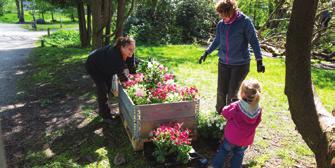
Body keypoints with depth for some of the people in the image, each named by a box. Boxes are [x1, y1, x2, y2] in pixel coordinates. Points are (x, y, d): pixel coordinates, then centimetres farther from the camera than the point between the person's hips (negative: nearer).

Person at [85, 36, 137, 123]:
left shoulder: (129, 54, -21)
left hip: (105, 68, 8)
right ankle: (105, 116, 4)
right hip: (93, 66, -8)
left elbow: (132, 68, -12)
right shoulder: (114, 54, -43)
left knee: (108, 87, 15)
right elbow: (121, 73, -38)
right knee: (102, 89, -10)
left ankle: (103, 111, 35)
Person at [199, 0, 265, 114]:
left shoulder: (244, 22, -12)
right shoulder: (221, 24, 1)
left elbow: (254, 41, -8)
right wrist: (206, 53, 13)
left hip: (240, 64, -3)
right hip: (223, 63, 4)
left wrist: (259, 60, -12)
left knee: (232, 93, -1)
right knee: (221, 91, 5)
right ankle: (219, 113, 29)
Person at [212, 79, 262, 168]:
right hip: (245, 141, 2)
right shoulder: (258, 111, -16)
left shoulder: (235, 107, -27)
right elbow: (255, 123, 1)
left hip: (231, 137, -2)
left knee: (223, 150, 21)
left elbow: (224, 112, -9)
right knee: (239, 154, 24)